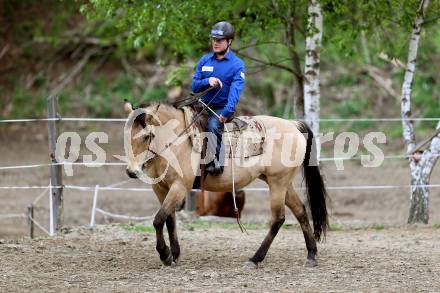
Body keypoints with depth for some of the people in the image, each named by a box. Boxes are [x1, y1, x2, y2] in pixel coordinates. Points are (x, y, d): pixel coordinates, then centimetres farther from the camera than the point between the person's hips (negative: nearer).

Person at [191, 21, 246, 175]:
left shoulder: (237, 64, -3)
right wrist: (207, 82, -14)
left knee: (212, 125, -35)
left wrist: (227, 112, -31)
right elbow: (194, 85, 9)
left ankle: (216, 162, -36)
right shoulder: (205, 60, 13)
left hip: (222, 108, -5)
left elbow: (235, 90, -16)